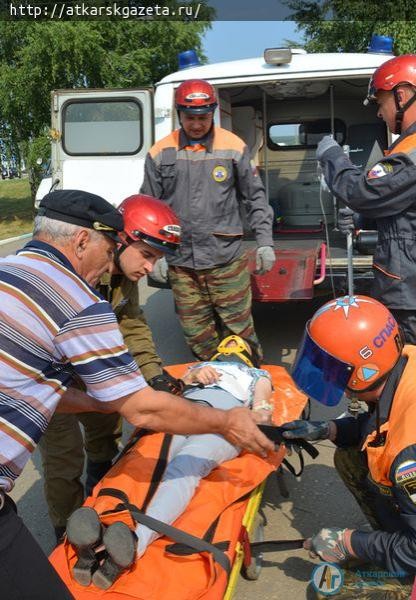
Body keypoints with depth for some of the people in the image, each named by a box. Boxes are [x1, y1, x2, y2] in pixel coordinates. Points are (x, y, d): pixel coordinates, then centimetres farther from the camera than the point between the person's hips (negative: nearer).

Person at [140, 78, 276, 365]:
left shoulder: (234, 147, 3)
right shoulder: (160, 153, 5)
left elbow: (255, 197, 8)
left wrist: (265, 242, 2)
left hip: (227, 258, -2)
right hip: (180, 264, 2)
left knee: (239, 330, 3)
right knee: (196, 335, 10)